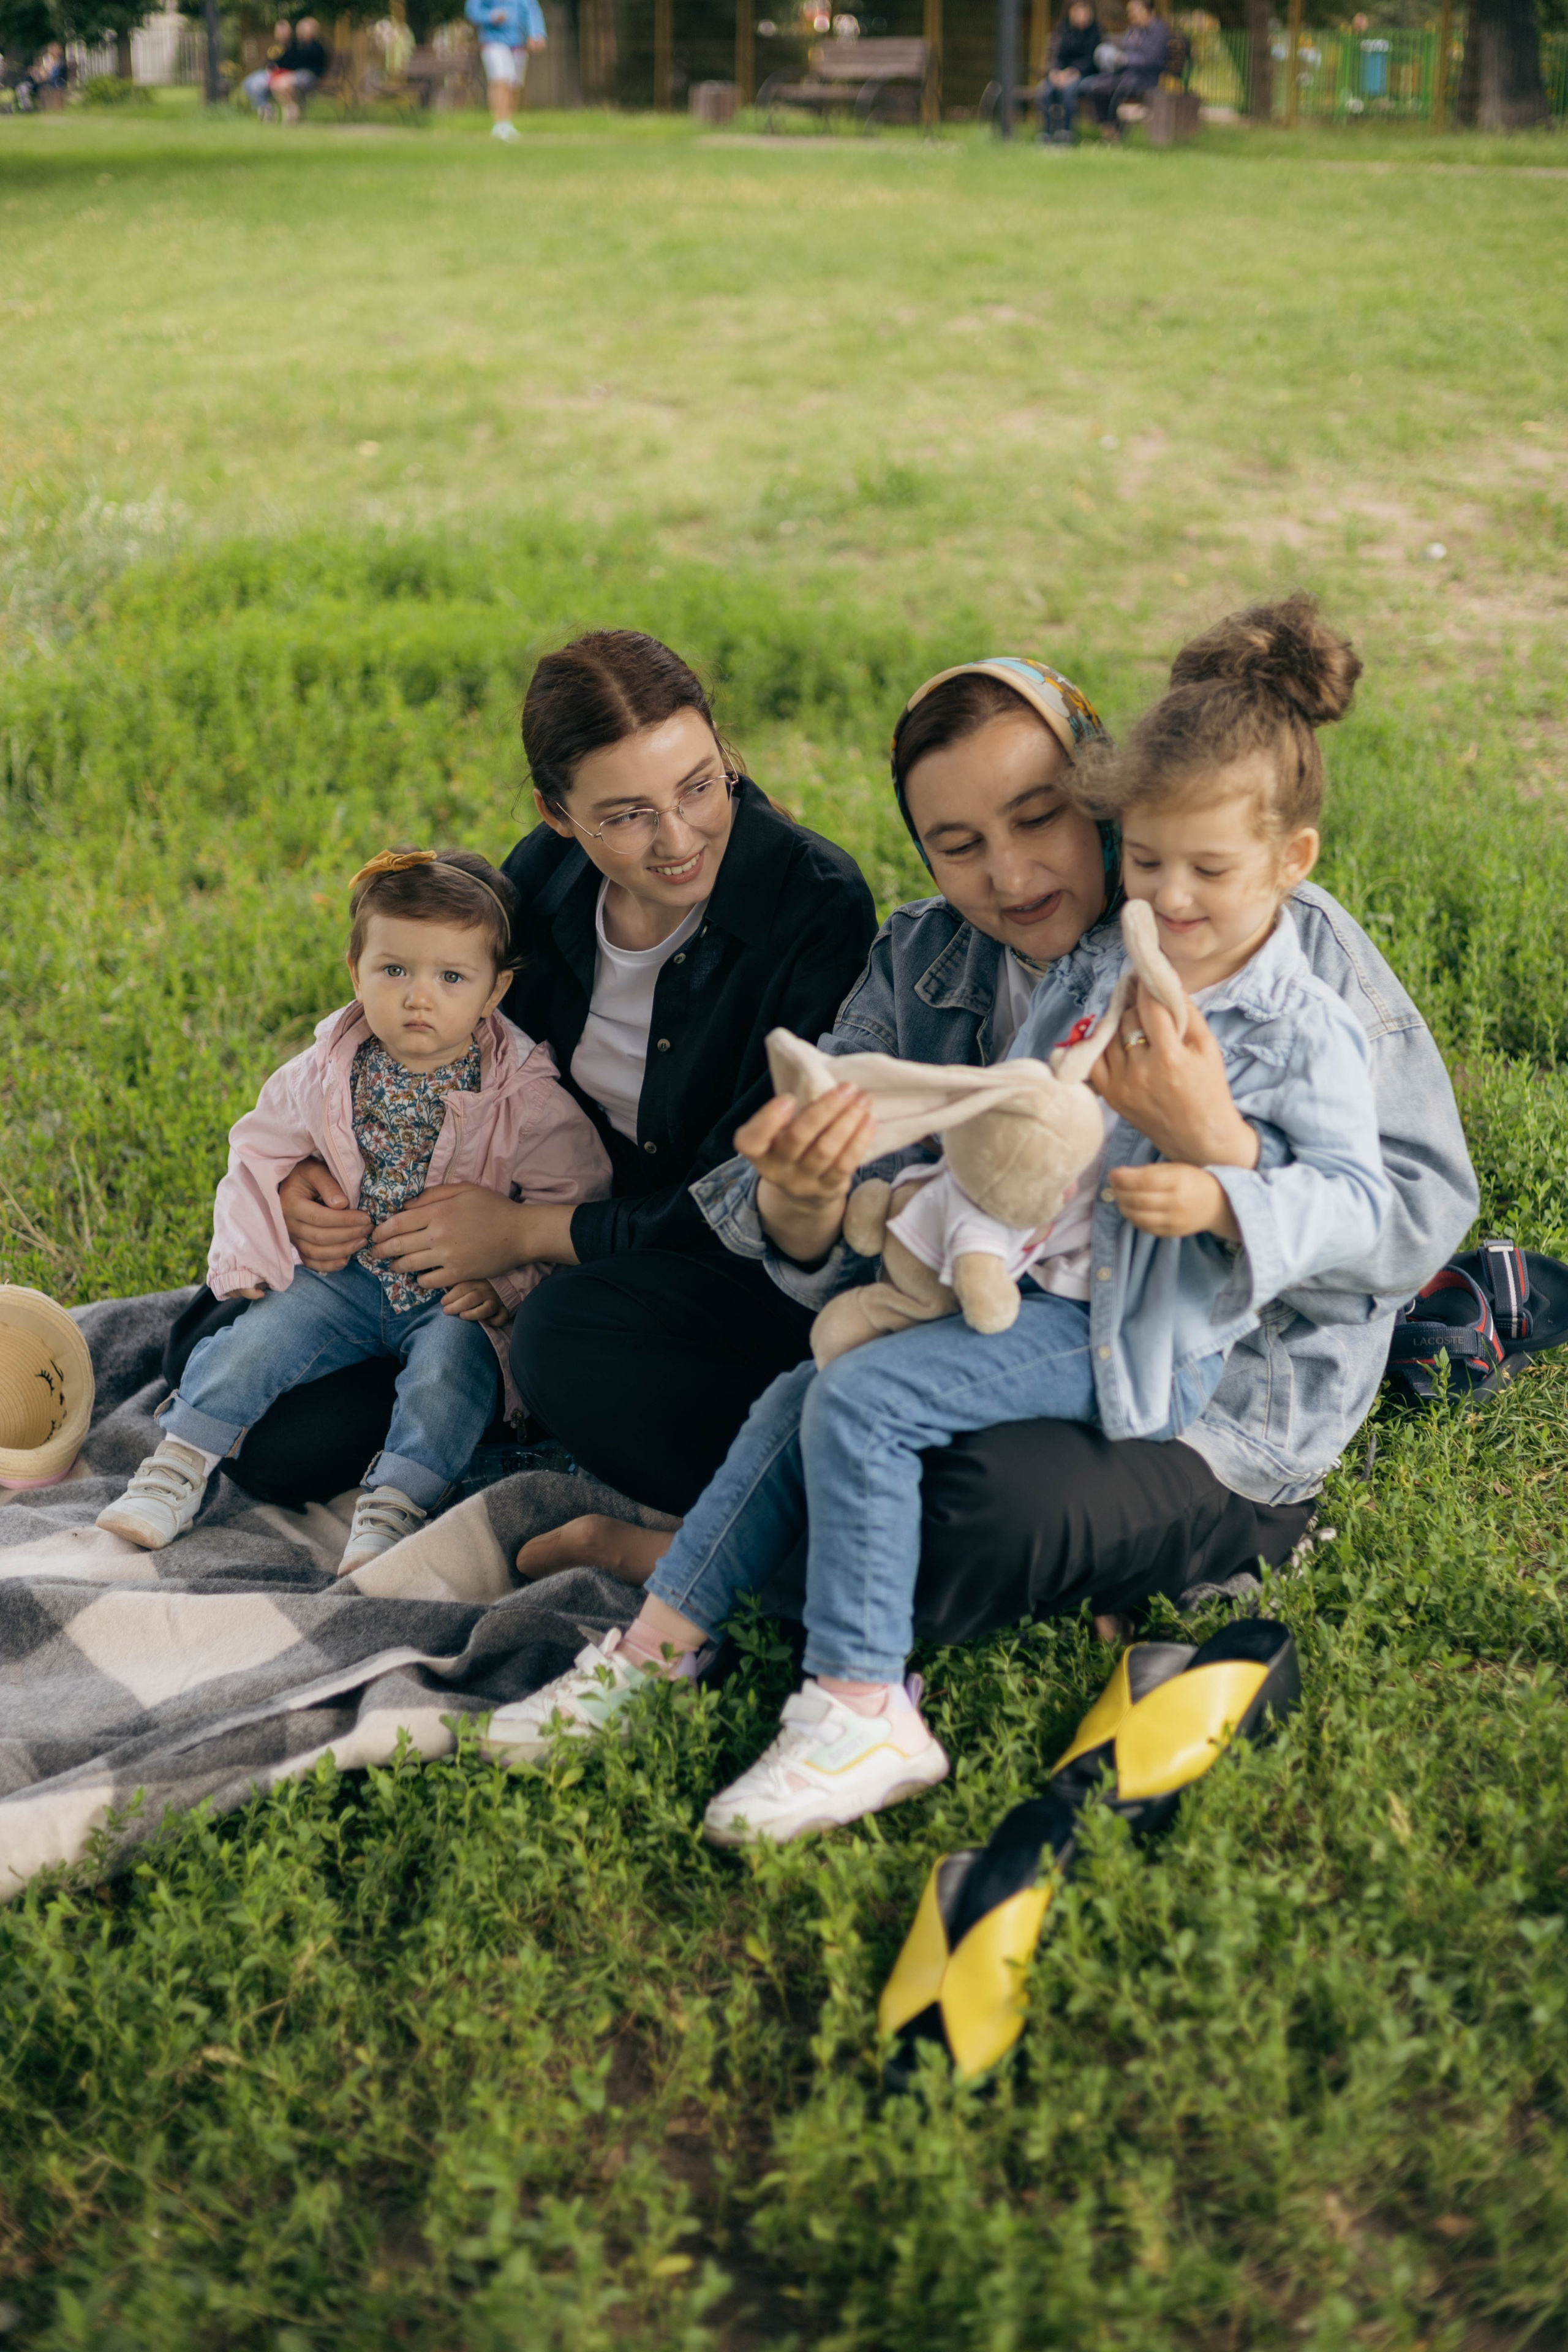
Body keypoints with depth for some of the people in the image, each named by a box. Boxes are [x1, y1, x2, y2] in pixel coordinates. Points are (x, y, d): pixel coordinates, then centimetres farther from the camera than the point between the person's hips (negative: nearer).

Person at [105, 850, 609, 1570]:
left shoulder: (525, 1098, -14)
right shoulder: (326, 1076, -4)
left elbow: (575, 1201, -10)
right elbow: (260, 1152, 9)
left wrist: (507, 1282, -20)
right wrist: (248, 1256, 0)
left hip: (456, 1298, -3)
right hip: (347, 1277, 3)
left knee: (446, 1371, -29)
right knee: (259, 1337, -11)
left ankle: (393, 1508, -22)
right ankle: (176, 1470, 0)